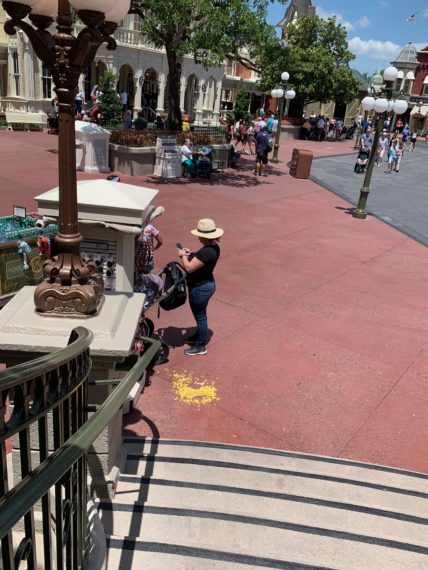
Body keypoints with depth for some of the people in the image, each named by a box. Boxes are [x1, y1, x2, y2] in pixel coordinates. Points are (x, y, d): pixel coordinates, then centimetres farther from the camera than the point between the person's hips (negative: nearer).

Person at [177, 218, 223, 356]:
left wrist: (182, 255, -11)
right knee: (199, 314, 26)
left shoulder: (207, 252, -31)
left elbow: (189, 268, -28)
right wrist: (191, 254, 4)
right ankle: (198, 336, 46)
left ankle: (201, 346, 22)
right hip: (206, 284, 10)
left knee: (200, 316, 6)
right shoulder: (213, 246, 0)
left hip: (201, 288, -10)